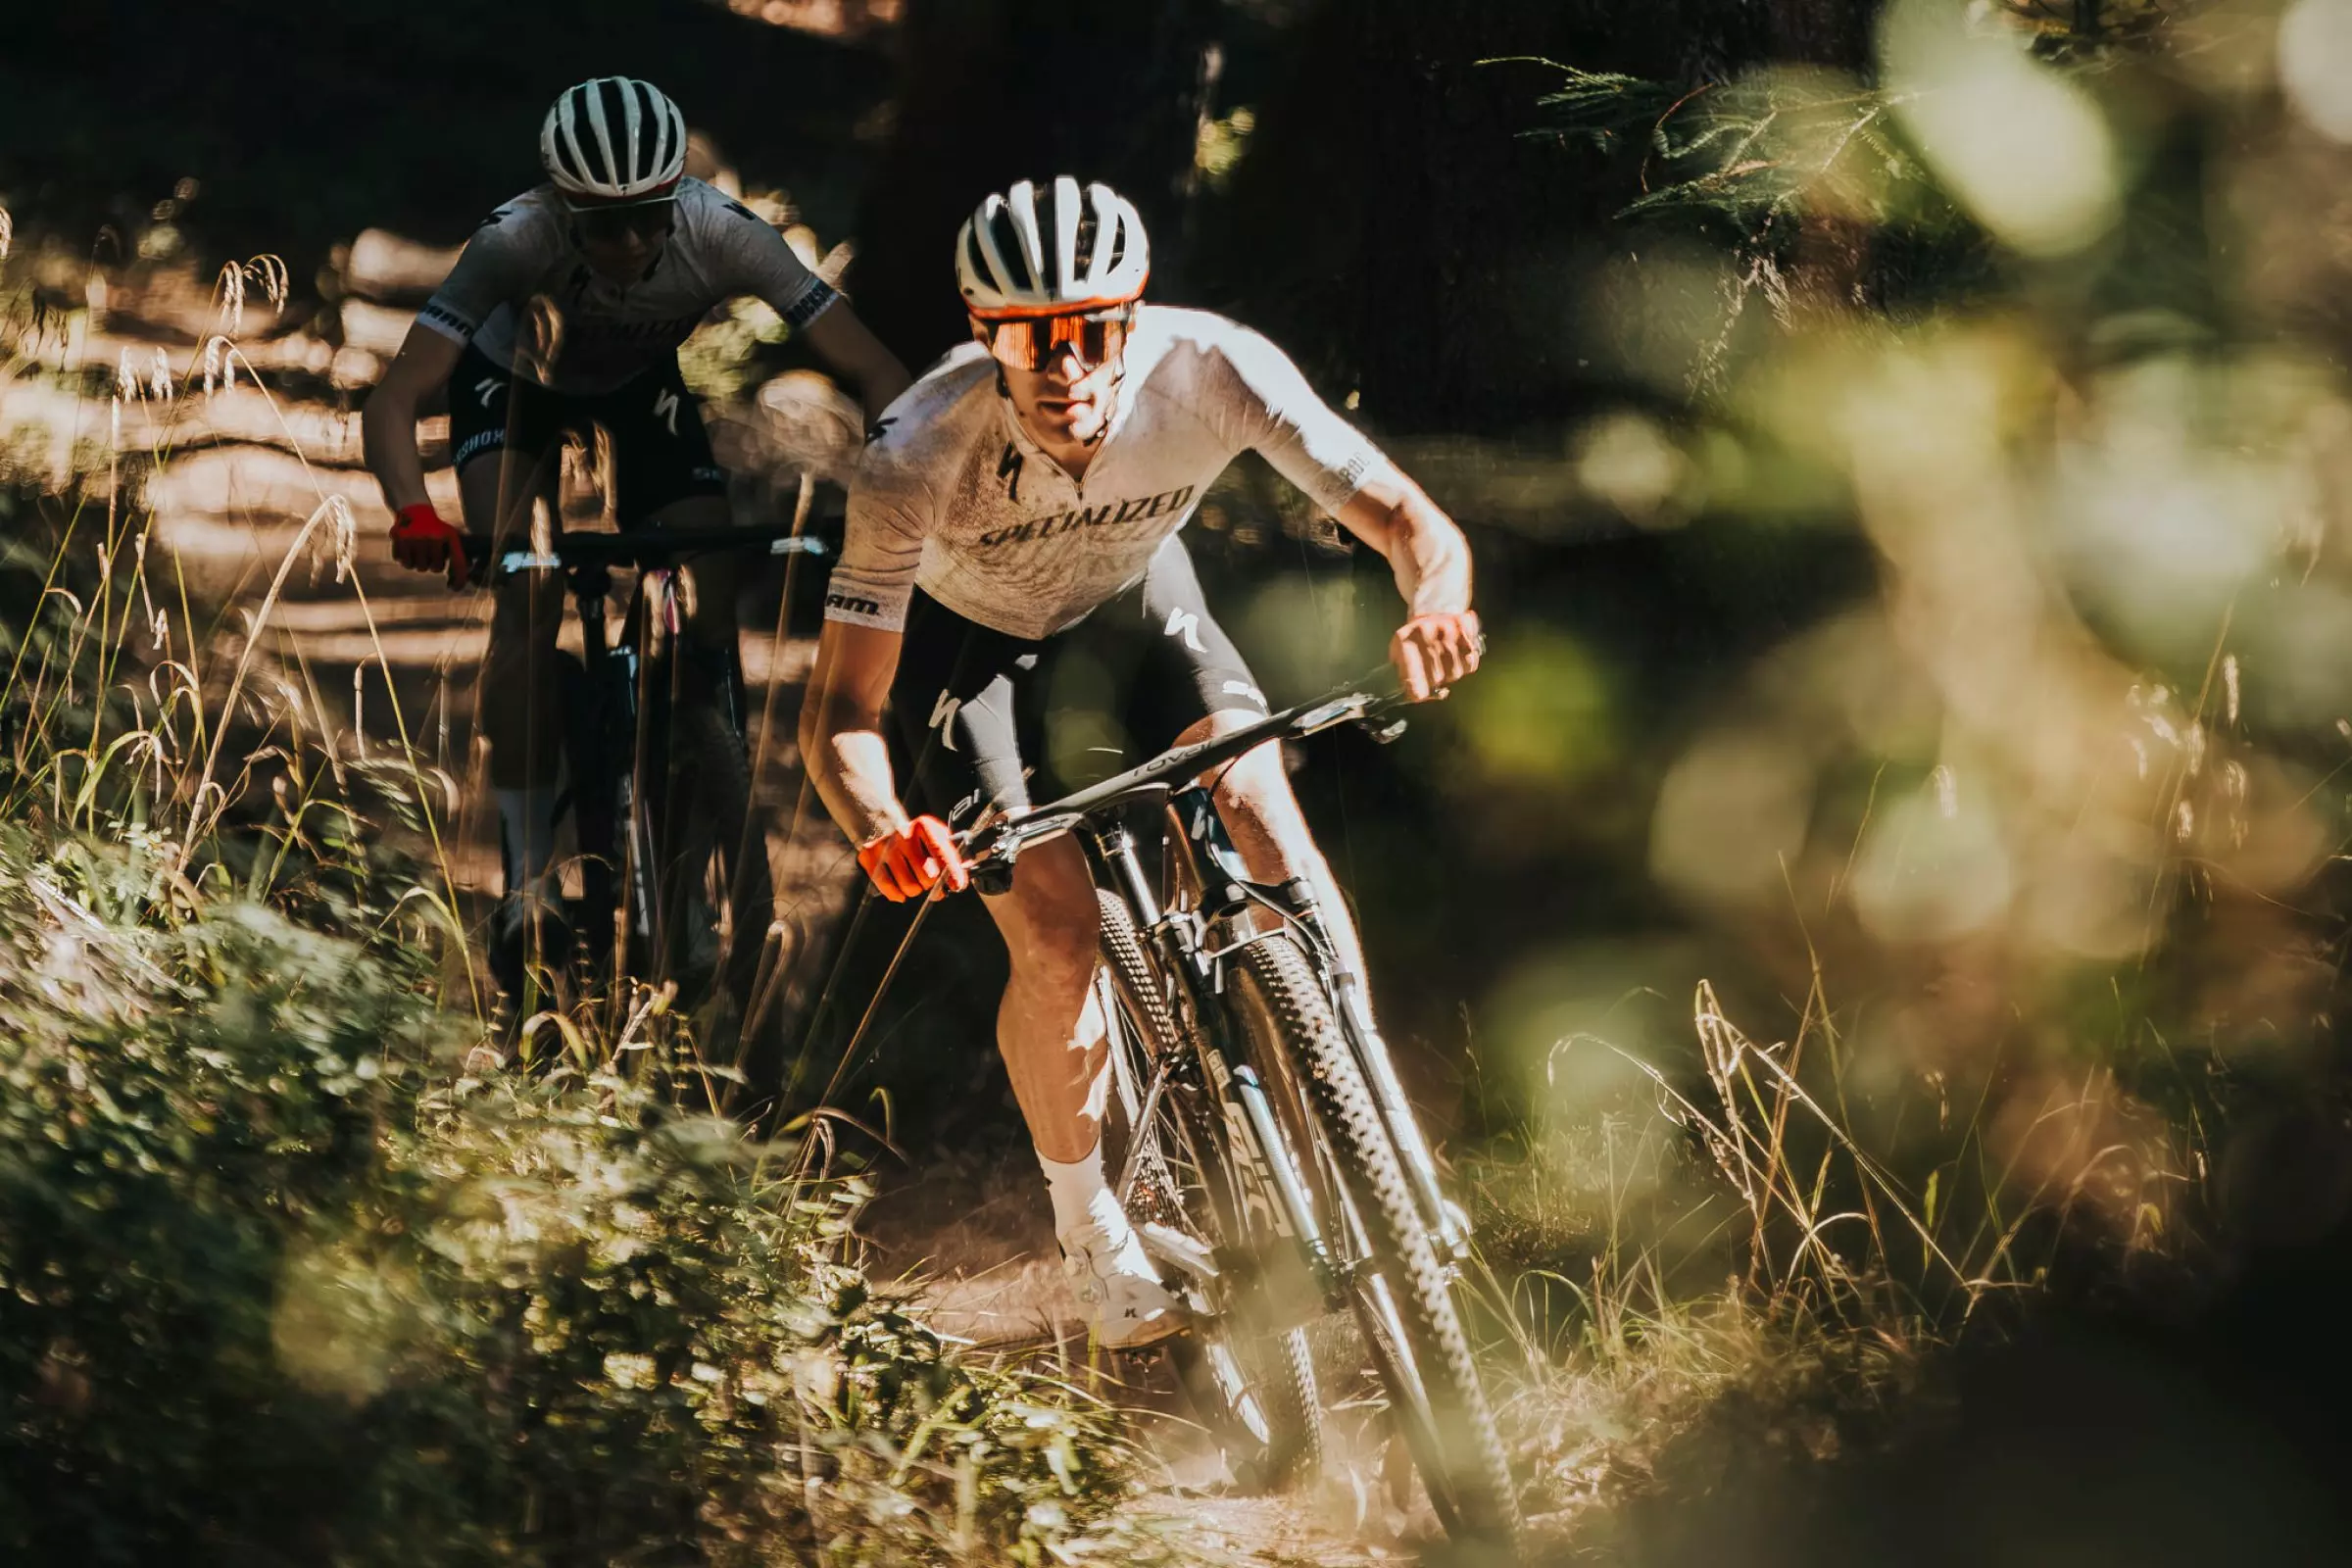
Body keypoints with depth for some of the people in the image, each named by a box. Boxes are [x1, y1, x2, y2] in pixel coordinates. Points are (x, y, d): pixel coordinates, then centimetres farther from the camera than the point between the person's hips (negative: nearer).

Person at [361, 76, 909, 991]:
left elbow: (874, 374, -32)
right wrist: (415, 518, -60)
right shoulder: (518, 240, -39)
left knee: (711, 615, -12)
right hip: (512, 378, -2)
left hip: (639, 385, 2)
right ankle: (527, 884, -12)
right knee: (527, 601, -22)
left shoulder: (723, 235, -35)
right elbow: (395, 399, -42)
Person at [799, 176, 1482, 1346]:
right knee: (1058, 940, -16)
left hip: (1133, 595, 2)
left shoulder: (1209, 367, -35)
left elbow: (1408, 521, -33)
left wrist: (1435, 603, -57)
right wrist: (880, 830, -56)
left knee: (1265, 820, -21)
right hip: (965, 631, -2)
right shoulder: (917, 455, -38)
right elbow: (840, 712, -35)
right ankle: (1089, 1230, 9)